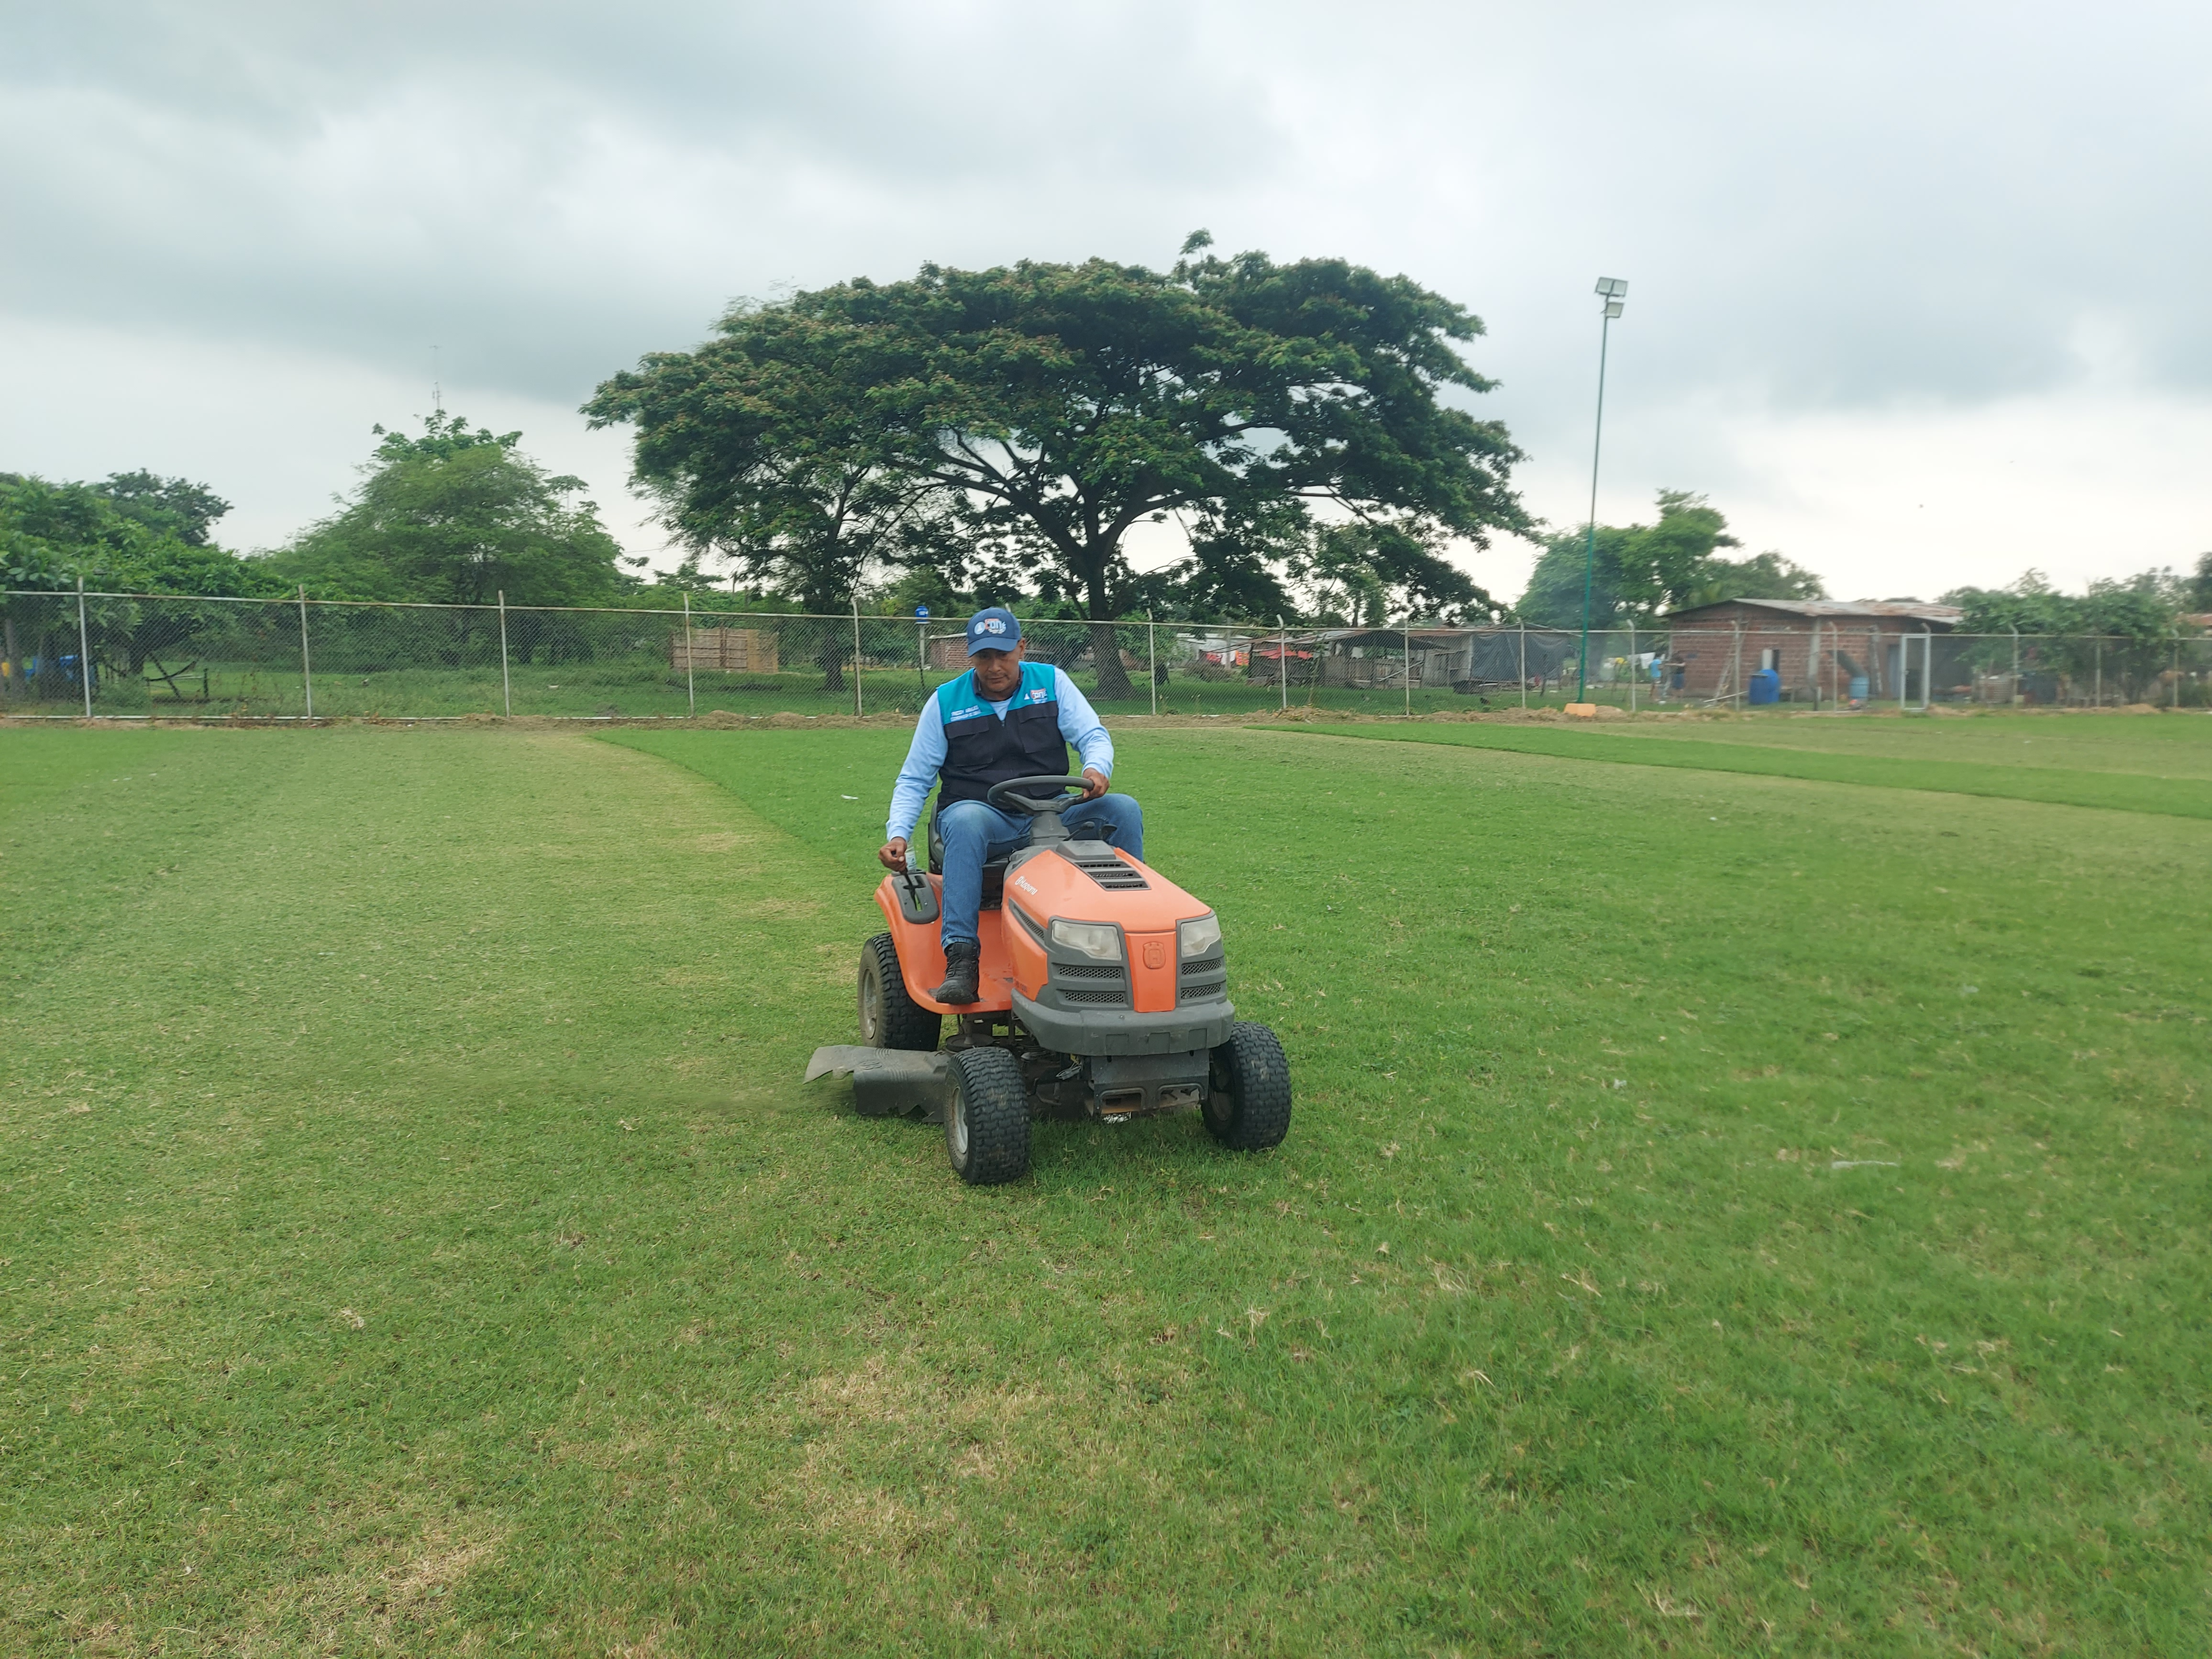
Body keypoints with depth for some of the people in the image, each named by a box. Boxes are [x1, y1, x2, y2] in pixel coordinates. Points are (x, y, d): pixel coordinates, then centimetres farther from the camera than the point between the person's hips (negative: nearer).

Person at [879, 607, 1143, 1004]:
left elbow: (1094, 736, 1)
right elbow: (914, 780, 6)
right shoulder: (946, 702, 4)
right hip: (982, 815, -2)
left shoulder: (1050, 682, 7)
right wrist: (897, 834, -11)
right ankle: (960, 959, -43)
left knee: (1124, 809, -20)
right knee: (965, 820, -39)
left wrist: (1096, 768, -24)